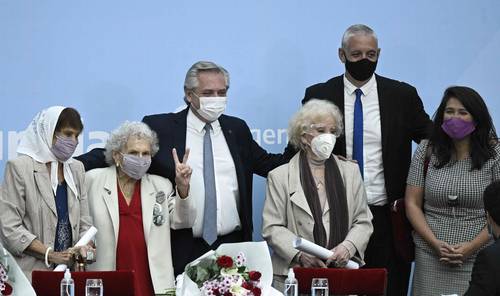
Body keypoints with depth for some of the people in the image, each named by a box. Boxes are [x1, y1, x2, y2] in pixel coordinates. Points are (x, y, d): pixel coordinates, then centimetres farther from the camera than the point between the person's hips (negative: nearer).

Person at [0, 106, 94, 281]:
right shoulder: (20, 167, -4)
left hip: (70, 268, 5)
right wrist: (51, 254, -16)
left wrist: (84, 247, -8)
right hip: (33, 271, -5)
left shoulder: (76, 168, 13)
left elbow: (84, 222, 13)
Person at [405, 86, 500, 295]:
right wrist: (435, 243, -7)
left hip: (480, 256, -2)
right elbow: (412, 204, 5)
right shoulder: (426, 151, 5)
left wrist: (471, 246, -11)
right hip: (430, 256, 2)